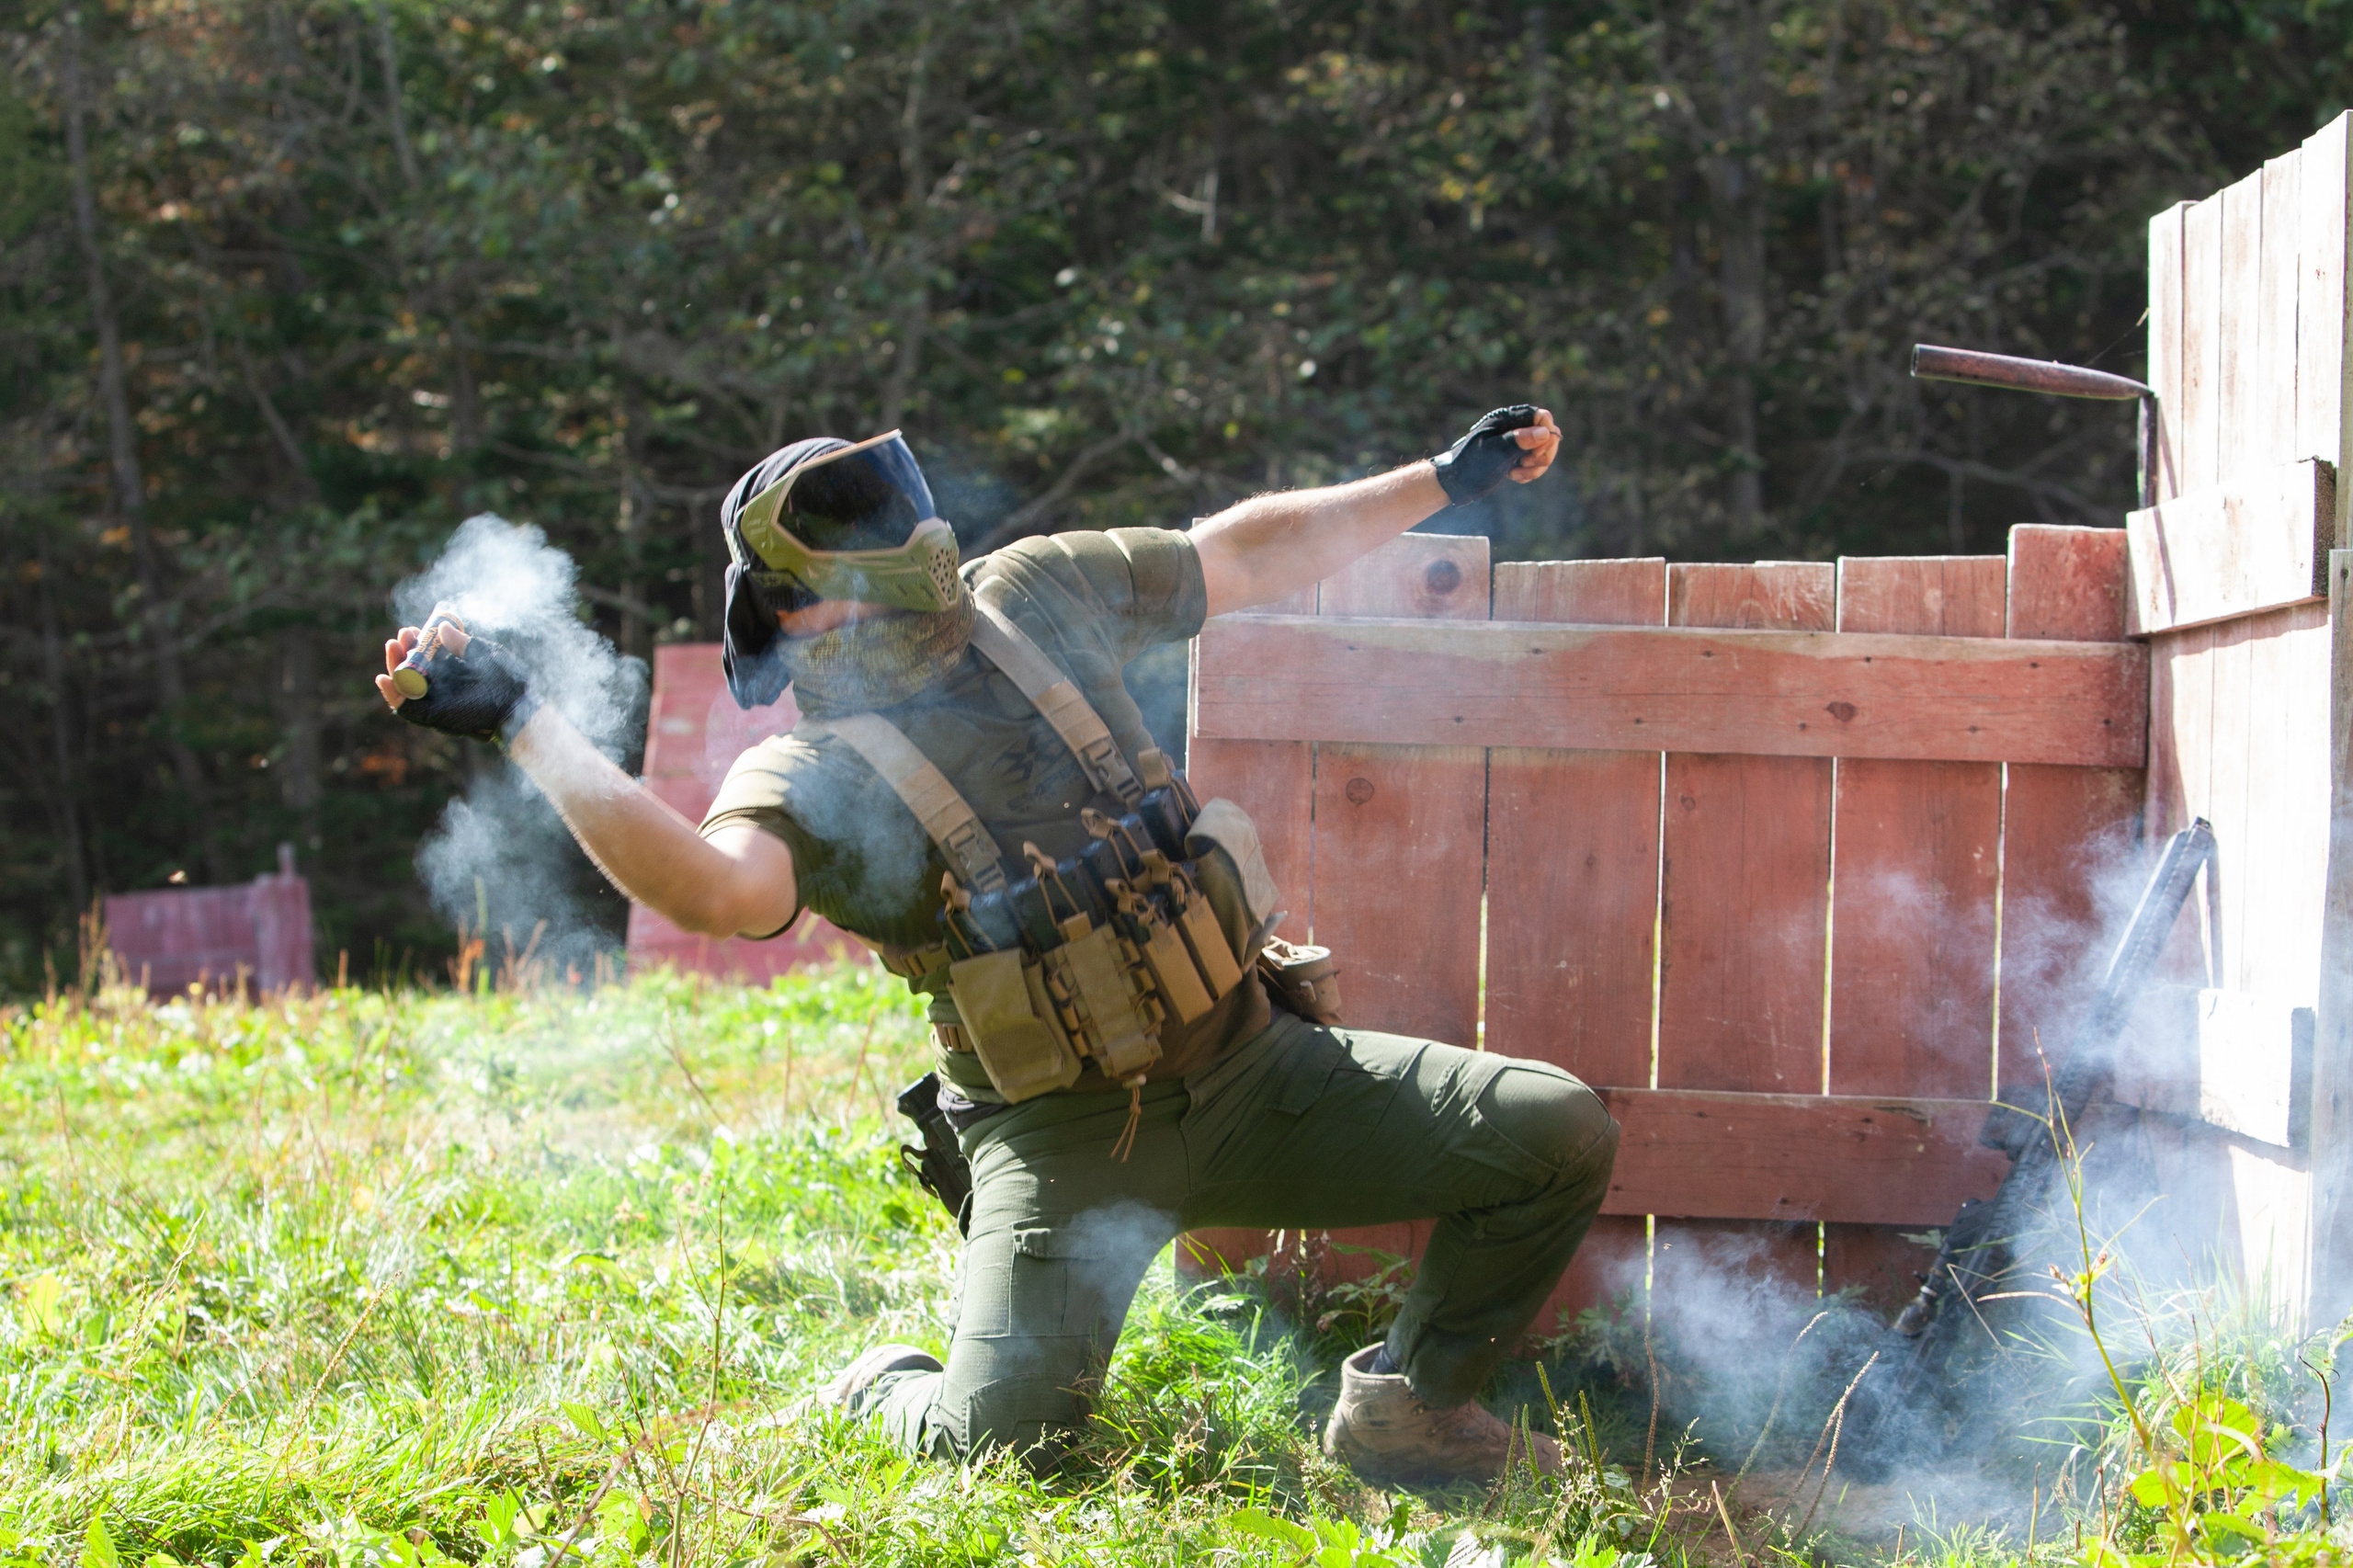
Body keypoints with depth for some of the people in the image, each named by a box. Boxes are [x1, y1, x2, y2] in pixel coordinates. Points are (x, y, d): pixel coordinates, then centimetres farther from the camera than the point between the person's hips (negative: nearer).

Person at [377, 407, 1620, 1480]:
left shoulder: (1028, 598, 6)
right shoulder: (805, 779, -11)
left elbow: (1246, 556, 18)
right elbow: (714, 883, -34)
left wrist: (1447, 479, 22)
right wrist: (523, 726, -40)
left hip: (1255, 1066, 5)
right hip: (1069, 1137, -5)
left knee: (1556, 1133, -8)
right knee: (1000, 1440, -24)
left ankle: (1410, 1410, 14)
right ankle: (884, 1389, 15)